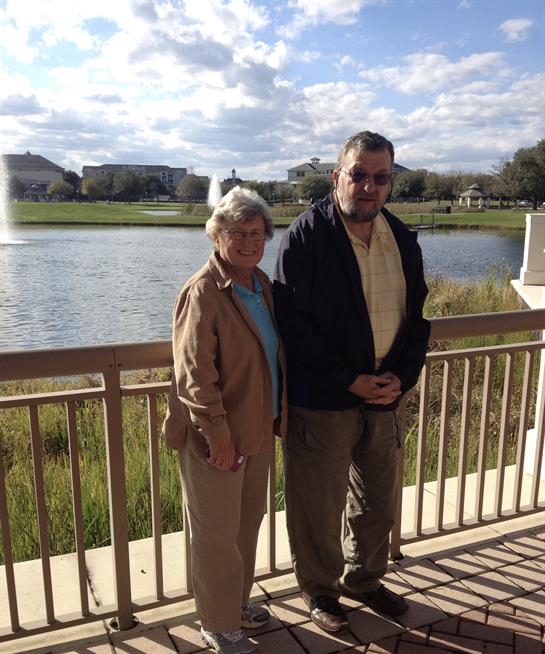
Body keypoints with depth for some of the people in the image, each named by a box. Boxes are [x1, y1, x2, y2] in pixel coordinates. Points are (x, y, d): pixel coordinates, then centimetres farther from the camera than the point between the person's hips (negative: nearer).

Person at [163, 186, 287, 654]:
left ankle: (237, 601, 45)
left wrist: (277, 416, 15)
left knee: (248, 522, 23)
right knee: (218, 535, 9)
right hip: (217, 436, -8)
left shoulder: (262, 284, 6)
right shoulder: (204, 292, -19)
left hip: (258, 429, 8)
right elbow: (195, 373, -23)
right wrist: (217, 434, -23)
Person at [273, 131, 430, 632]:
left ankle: (364, 579, 45)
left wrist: (402, 376, -5)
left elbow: (416, 315, 10)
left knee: (379, 501, 20)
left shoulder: (402, 238, 6)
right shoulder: (307, 236, -13)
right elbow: (294, 322, -17)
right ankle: (321, 590, 36)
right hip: (322, 400, -6)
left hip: (385, 396, 6)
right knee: (320, 506, 10)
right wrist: (350, 381, -17)